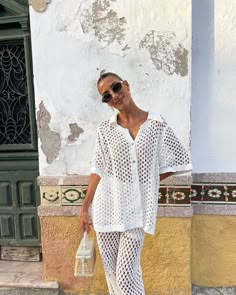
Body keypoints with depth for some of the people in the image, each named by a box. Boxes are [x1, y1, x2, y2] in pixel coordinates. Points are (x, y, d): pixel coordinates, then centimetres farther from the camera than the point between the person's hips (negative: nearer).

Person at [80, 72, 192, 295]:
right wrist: (84, 208, 3)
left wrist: (147, 183, 1)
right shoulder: (105, 129, 0)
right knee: (112, 272, 14)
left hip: (137, 209, -2)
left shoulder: (156, 124, -3)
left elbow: (177, 161, 3)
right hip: (107, 207, 2)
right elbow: (98, 171, 2)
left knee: (126, 274, 0)